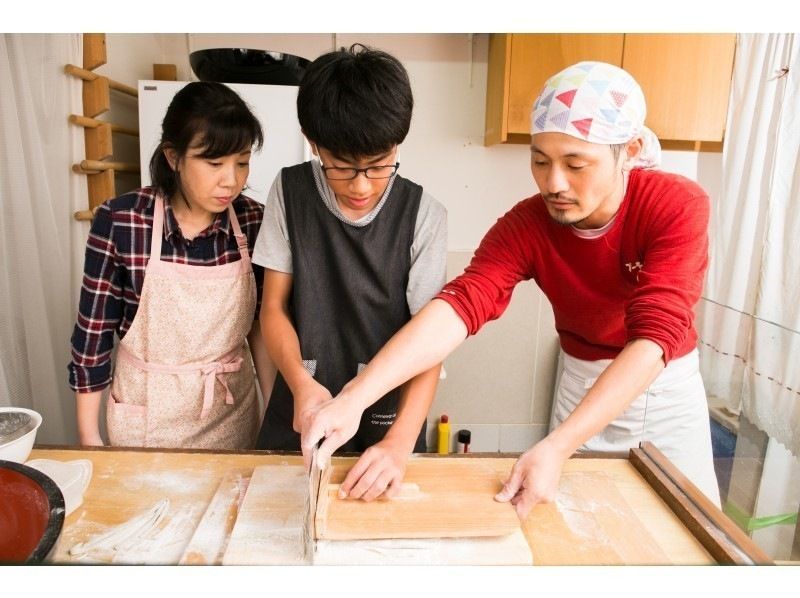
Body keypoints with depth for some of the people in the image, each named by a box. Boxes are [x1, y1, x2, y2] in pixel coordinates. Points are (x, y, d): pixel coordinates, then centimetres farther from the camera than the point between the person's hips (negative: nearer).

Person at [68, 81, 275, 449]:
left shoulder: (252, 221, -10)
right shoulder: (119, 221, -17)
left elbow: (261, 323, 1)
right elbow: (93, 331, -8)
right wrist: (88, 435, -2)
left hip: (233, 411, 2)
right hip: (147, 413, -2)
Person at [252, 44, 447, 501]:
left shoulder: (423, 215, -14)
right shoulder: (290, 192, -7)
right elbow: (274, 307, -3)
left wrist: (400, 442, -28)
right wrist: (300, 383, -20)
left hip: (388, 419, -1)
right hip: (302, 412, 2)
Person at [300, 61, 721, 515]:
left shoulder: (678, 206, -26)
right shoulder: (526, 225, -22)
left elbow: (656, 336, -36)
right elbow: (459, 305, -35)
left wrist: (557, 447, -46)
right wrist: (355, 398, -48)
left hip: (668, 384, 0)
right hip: (584, 384, 1)